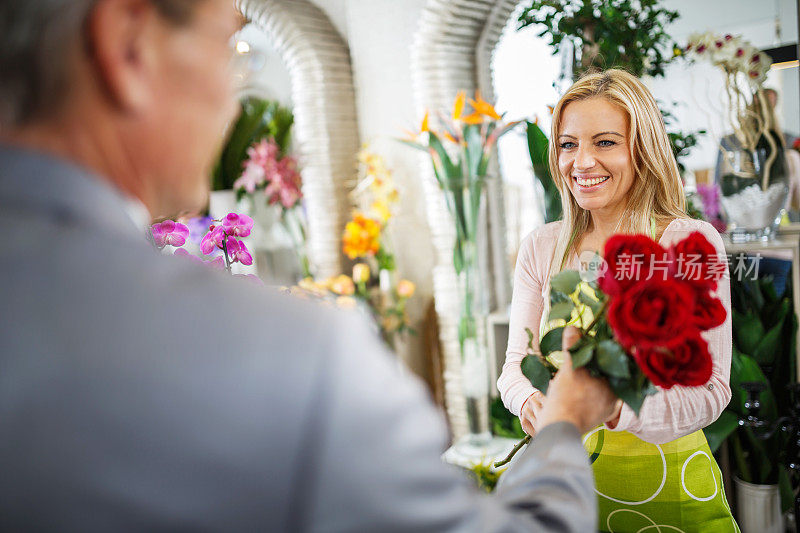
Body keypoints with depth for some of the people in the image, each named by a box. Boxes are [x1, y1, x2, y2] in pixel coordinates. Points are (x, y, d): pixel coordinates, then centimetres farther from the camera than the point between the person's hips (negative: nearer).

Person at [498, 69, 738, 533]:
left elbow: (710, 389, -16)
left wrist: (616, 407, -34)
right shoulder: (542, 248, -2)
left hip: (669, 485, -2)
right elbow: (516, 367, -2)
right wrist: (533, 401, -25)